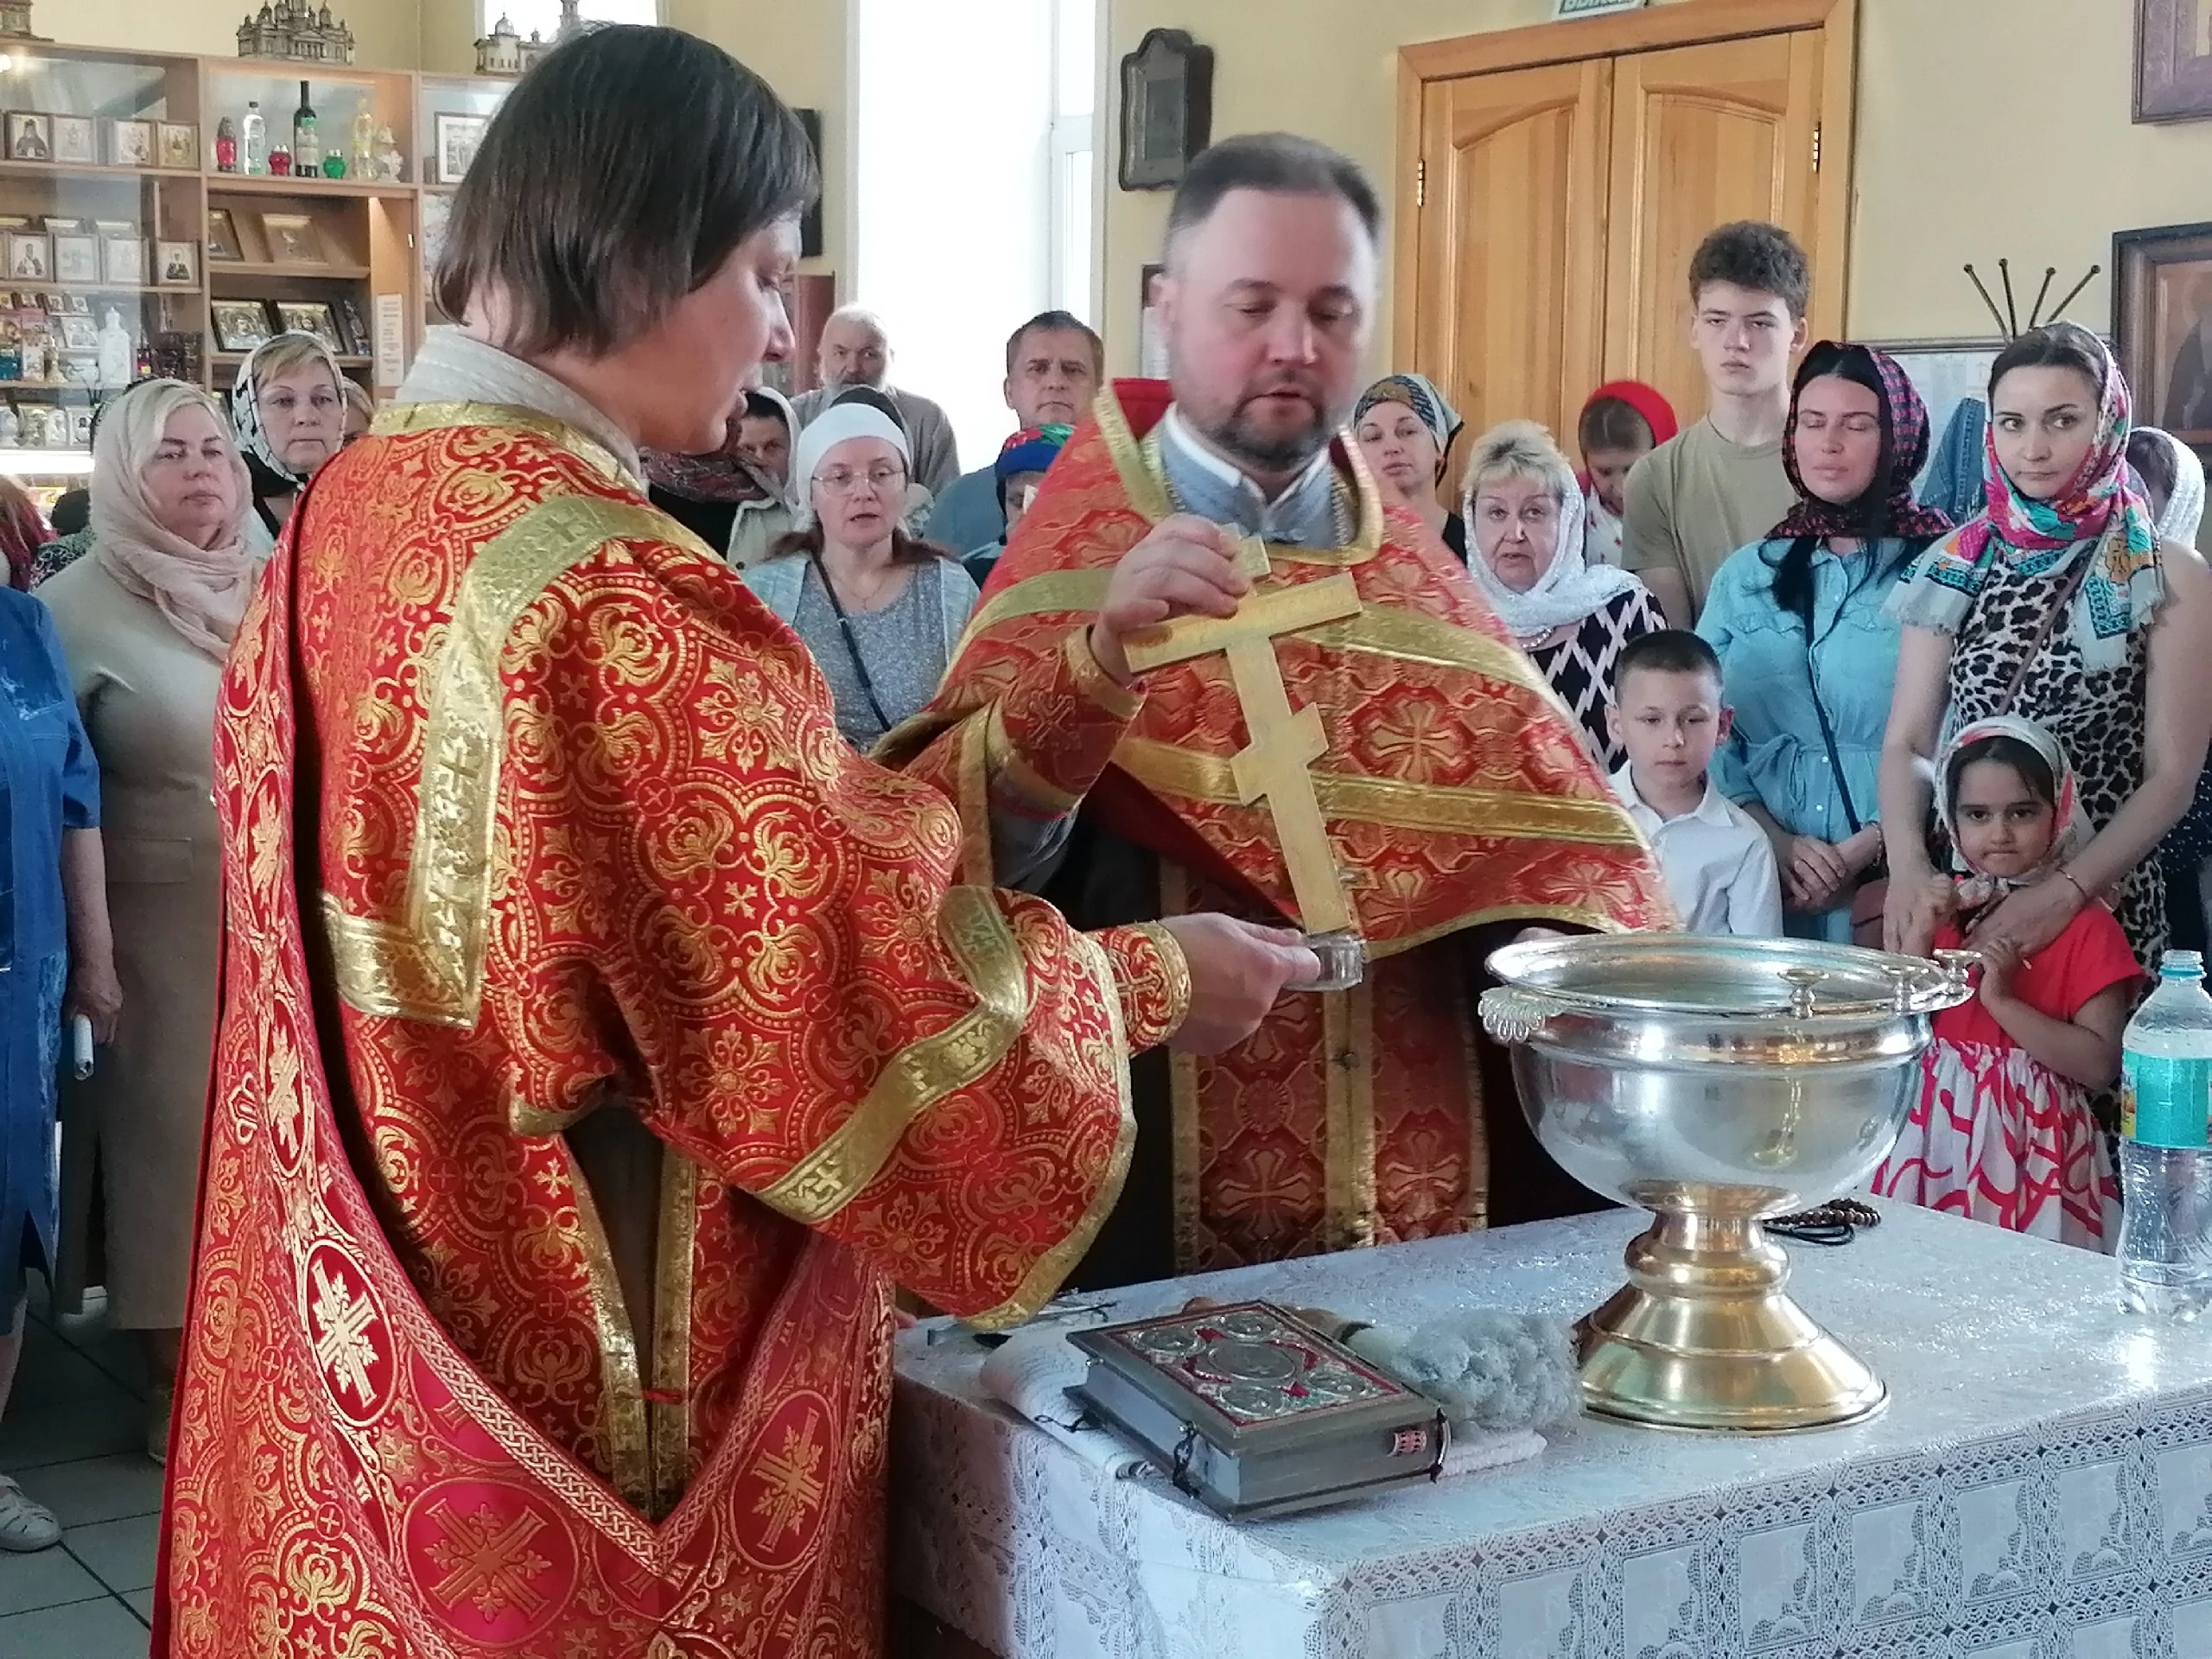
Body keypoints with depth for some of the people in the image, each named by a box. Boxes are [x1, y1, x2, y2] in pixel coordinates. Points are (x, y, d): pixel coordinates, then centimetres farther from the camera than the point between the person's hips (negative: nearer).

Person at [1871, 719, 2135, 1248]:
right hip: (1935, 1134, 4)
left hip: (2030, 1144, -4)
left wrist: (2002, 1000, -20)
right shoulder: (1942, 906, 8)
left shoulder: (2085, 926, -7)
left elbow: (2100, 1065, -14)